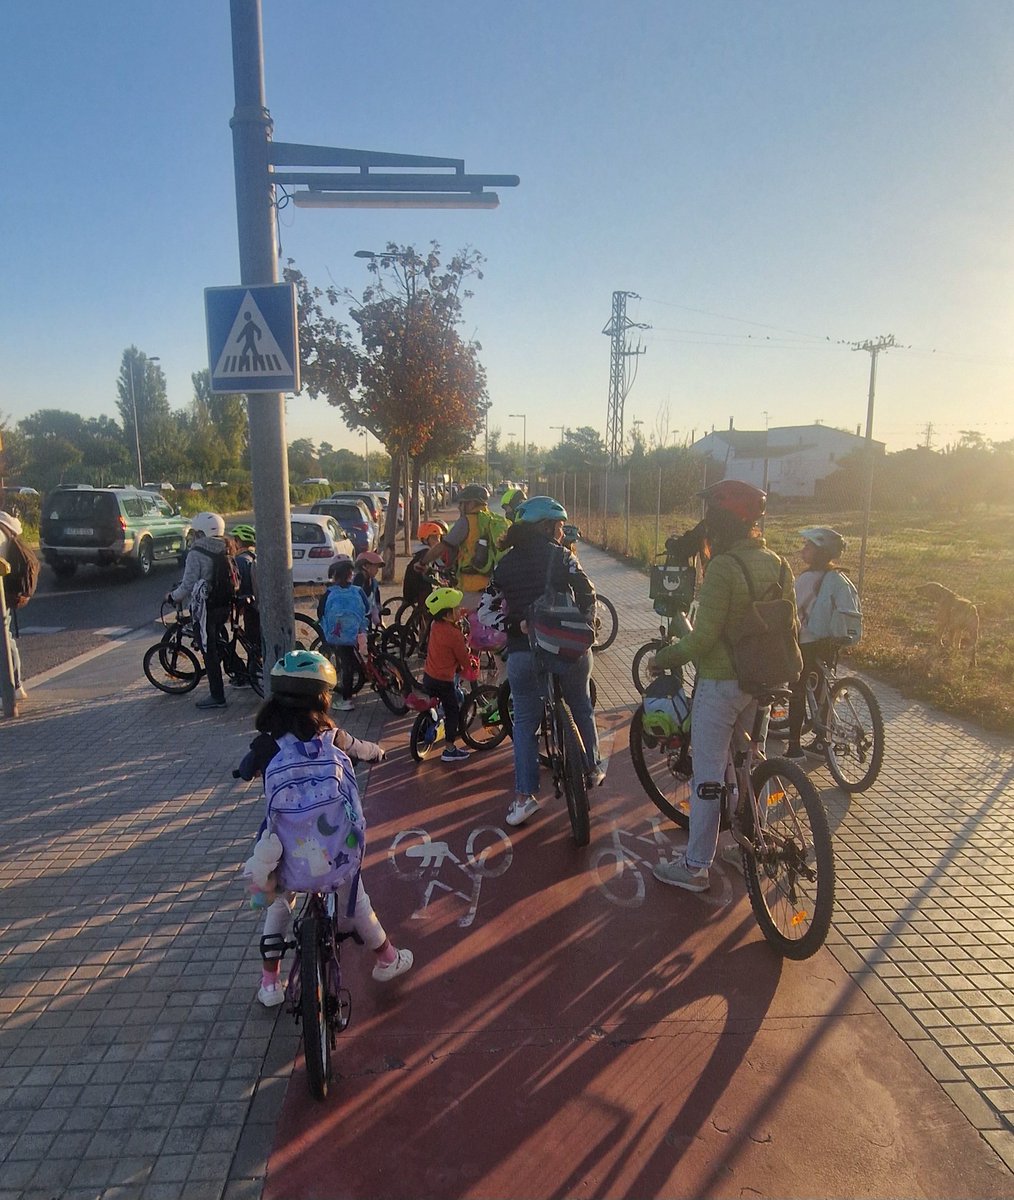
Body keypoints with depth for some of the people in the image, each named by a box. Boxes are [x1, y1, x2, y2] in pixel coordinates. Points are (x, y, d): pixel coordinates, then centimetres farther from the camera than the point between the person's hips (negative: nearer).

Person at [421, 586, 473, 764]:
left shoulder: (435, 625, -1)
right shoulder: (454, 633, -22)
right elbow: (463, 657, -11)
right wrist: (467, 669, 8)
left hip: (428, 675, 7)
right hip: (444, 680, -7)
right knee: (453, 712, 7)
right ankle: (450, 750, 11)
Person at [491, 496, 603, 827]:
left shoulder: (504, 564, 7)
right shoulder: (561, 556, -5)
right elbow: (587, 596, -7)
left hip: (522, 652, 2)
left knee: (525, 723, 11)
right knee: (581, 709, 22)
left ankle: (524, 796, 6)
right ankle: (591, 769, 36)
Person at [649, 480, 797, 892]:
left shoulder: (722, 568, -21)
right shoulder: (776, 564, 3)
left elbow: (704, 636, -23)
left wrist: (664, 658, -8)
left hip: (720, 683, -8)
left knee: (708, 776, 1)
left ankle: (695, 867, 10)